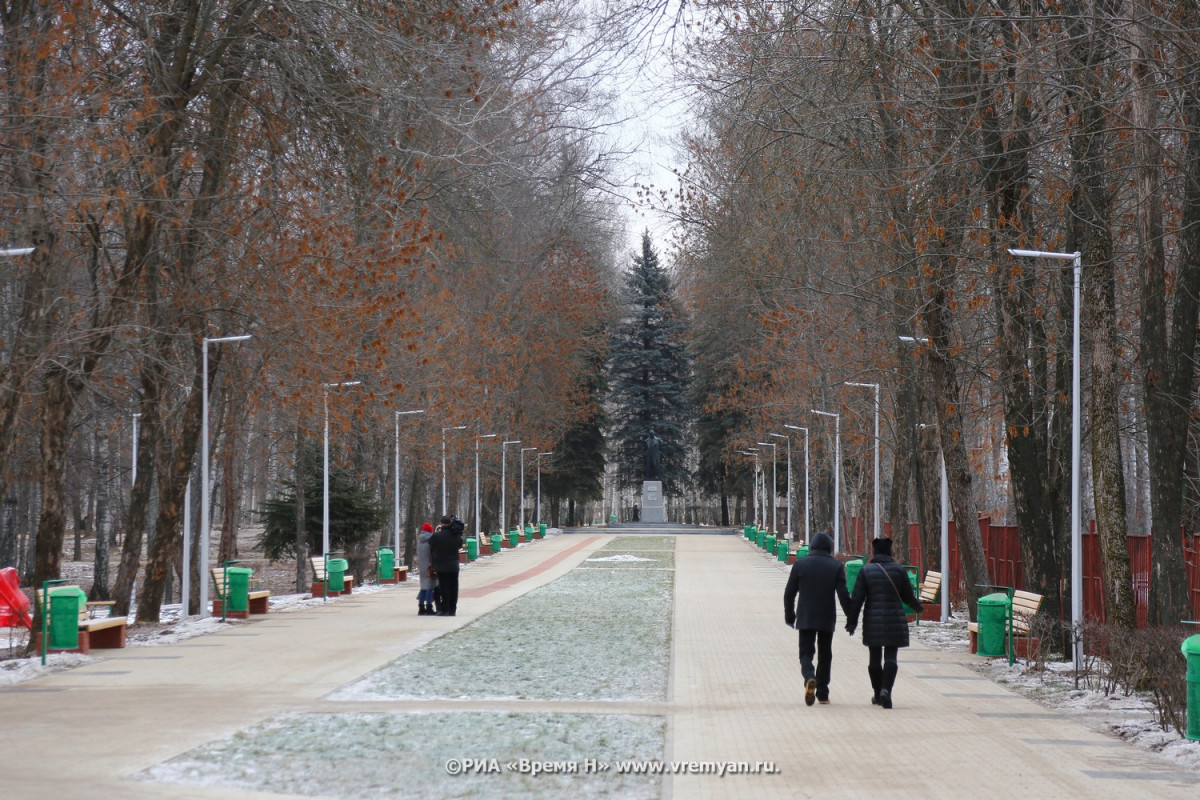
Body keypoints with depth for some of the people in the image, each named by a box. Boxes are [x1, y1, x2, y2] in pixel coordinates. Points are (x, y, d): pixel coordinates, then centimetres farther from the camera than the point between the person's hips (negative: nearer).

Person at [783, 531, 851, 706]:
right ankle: (822, 693, 14)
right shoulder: (836, 566, -3)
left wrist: (789, 615, 13)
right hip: (827, 619, 0)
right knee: (825, 654, 13)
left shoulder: (800, 564, -1)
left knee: (806, 652, 4)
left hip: (805, 619, 0)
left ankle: (810, 678, -27)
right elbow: (843, 595, -7)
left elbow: (789, 593, 2)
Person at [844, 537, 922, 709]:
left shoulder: (866, 571, -4)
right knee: (890, 657, 0)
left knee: (874, 658, 14)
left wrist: (852, 621, 2)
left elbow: (857, 599, -6)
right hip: (894, 622, -1)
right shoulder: (900, 570, -3)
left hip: (873, 622, 1)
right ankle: (886, 690, -22)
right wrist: (917, 606, 24)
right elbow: (908, 596, 2)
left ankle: (878, 695, 21)